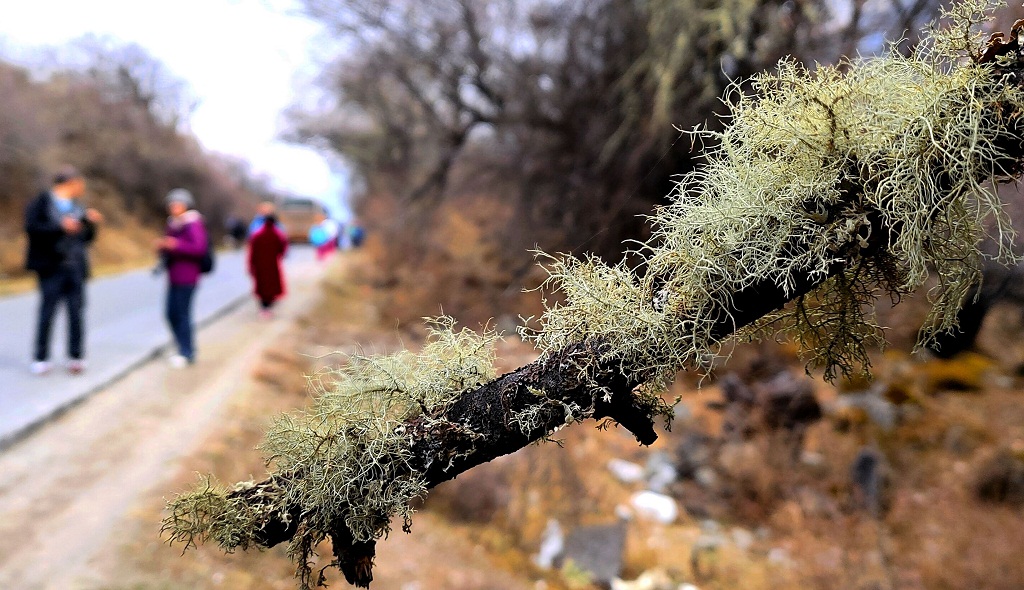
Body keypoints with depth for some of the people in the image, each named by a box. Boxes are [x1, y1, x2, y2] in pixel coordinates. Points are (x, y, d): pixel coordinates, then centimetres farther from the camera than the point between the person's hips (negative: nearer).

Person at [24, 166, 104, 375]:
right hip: (52, 267, -5)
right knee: (47, 313, -1)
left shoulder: (78, 206, 17)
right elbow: (32, 227, -13)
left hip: (76, 268, 5)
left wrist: (91, 223, 1)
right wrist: (61, 227, -20)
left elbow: (86, 238, 19)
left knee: (76, 313, 3)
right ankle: (41, 358, 7)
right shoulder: (41, 202, 0)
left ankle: (76, 357, 9)